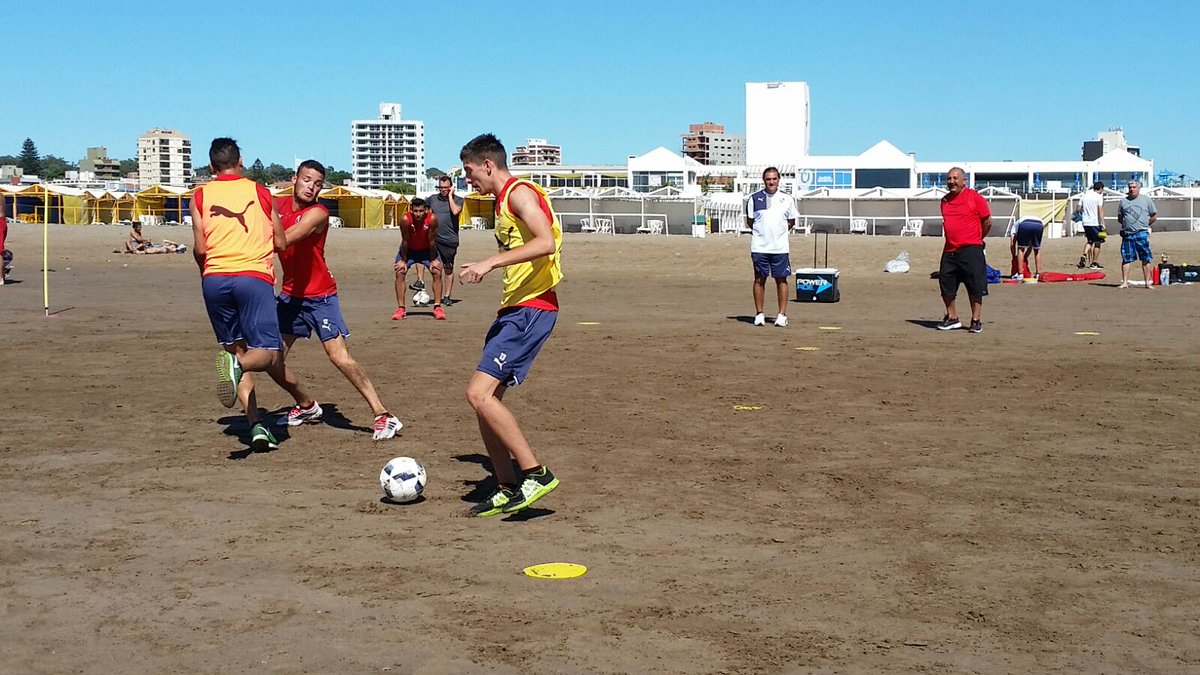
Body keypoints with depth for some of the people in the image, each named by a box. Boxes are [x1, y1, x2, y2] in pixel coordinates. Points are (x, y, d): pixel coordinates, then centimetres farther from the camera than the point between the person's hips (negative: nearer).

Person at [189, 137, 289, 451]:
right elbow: (281, 243, 11)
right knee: (268, 353, -3)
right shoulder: (260, 192, 10)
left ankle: (256, 426, 2)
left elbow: (199, 249, 2)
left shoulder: (201, 196, 10)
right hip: (254, 276, -2)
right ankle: (238, 364, -39)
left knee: (236, 348, 14)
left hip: (215, 279, 2)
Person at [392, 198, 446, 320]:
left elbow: (431, 241, -20)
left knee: (437, 273, -11)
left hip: (426, 250, 1)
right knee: (400, 273, -13)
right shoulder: (405, 219, -33)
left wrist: (433, 260, -12)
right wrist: (403, 260, -14)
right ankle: (401, 309, -6)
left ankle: (437, 307, -3)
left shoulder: (432, 219, -31)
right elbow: (405, 241, -22)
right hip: (408, 250, -1)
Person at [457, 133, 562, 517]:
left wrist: (490, 262, -28)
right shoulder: (503, 201, 21)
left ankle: (536, 474, -11)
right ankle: (507, 490, 16)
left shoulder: (520, 193, -10)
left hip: (532, 309, -10)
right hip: (514, 310, 10)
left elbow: (546, 243, -25)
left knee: (479, 393, -17)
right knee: (486, 400, 9)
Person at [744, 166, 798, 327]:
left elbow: (791, 222, 14)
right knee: (760, 279, 3)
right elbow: (750, 221, 10)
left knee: (781, 279, 1)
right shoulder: (754, 198, 3)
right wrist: (761, 232, 4)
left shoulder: (787, 199, 6)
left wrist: (779, 232, 4)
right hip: (759, 246, 0)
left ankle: (782, 314, 6)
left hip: (780, 247, 0)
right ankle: (759, 314, 10)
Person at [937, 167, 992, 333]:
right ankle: (952, 318, 20)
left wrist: (976, 238, 9)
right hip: (949, 251, 6)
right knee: (946, 285, 7)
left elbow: (987, 222, -1)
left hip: (971, 250, -6)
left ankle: (976, 321, 7)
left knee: (975, 288, -2)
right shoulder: (945, 200, 12)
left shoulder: (975, 198, -6)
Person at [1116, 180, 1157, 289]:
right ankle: (1125, 282, 5)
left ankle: (1148, 282, 3)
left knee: (1145, 259, -1)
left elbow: (1154, 216, 11)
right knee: (1126, 259, 1)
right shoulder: (1124, 201, 12)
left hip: (1142, 234, -2)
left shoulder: (1146, 200, 7)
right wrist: (1127, 224, 5)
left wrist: (1145, 225, 5)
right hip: (1127, 234, 2)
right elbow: (1119, 218, 17)